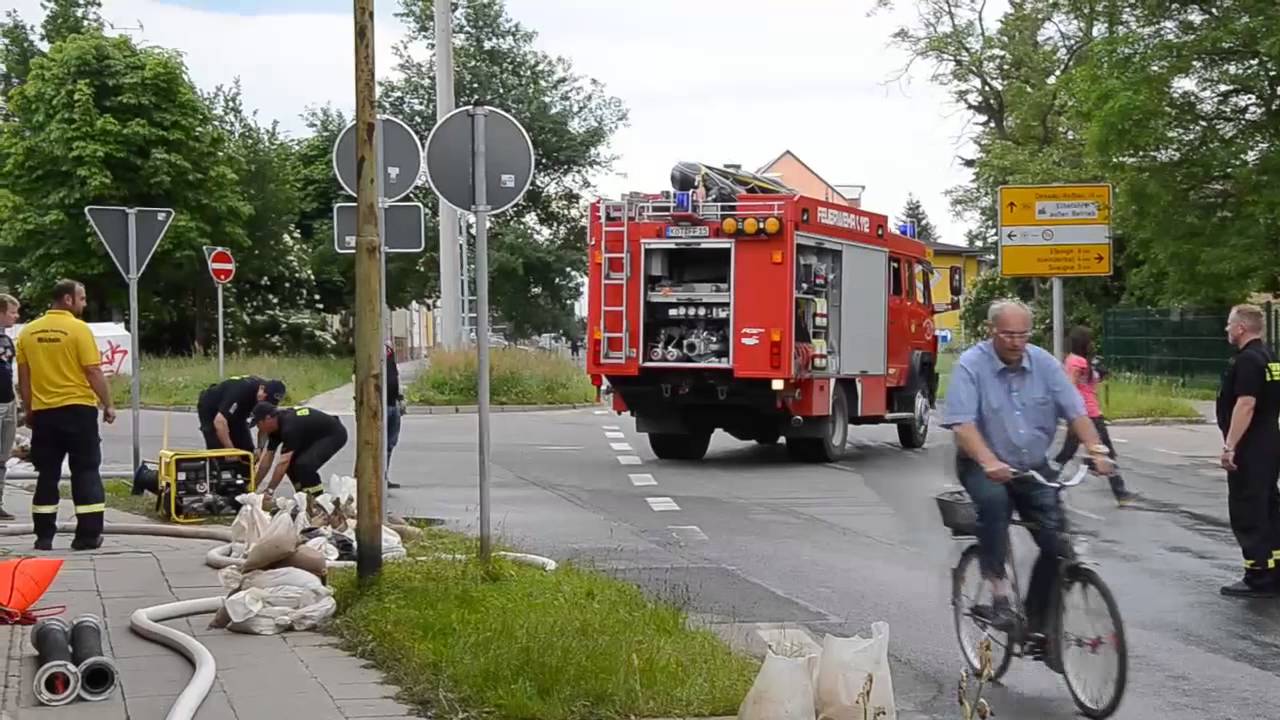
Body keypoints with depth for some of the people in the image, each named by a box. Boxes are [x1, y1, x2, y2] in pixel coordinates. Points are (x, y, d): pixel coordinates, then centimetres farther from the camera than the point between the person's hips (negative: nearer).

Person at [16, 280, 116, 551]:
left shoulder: (28, 331, 6)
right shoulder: (78, 329, -9)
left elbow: (23, 377, 9)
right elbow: (94, 372, -11)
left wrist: (29, 411, 18)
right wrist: (108, 404, -2)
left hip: (44, 412, 4)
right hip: (78, 409, -4)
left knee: (47, 474, 10)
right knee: (85, 472, 3)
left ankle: (44, 536, 9)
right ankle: (88, 534, 1)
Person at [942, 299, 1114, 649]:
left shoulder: (1044, 363, 0)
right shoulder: (971, 365, -12)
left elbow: (1075, 411, -3)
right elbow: (962, 424, -22)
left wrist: (1096, 450, -21)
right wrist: (989, 463, -38)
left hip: (1034, 467, 4)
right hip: (983, 467, -4)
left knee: (1056, 539, -10)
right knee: (994, 499, -37)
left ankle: (1037, 625, 5)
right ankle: (999, 590, -29)